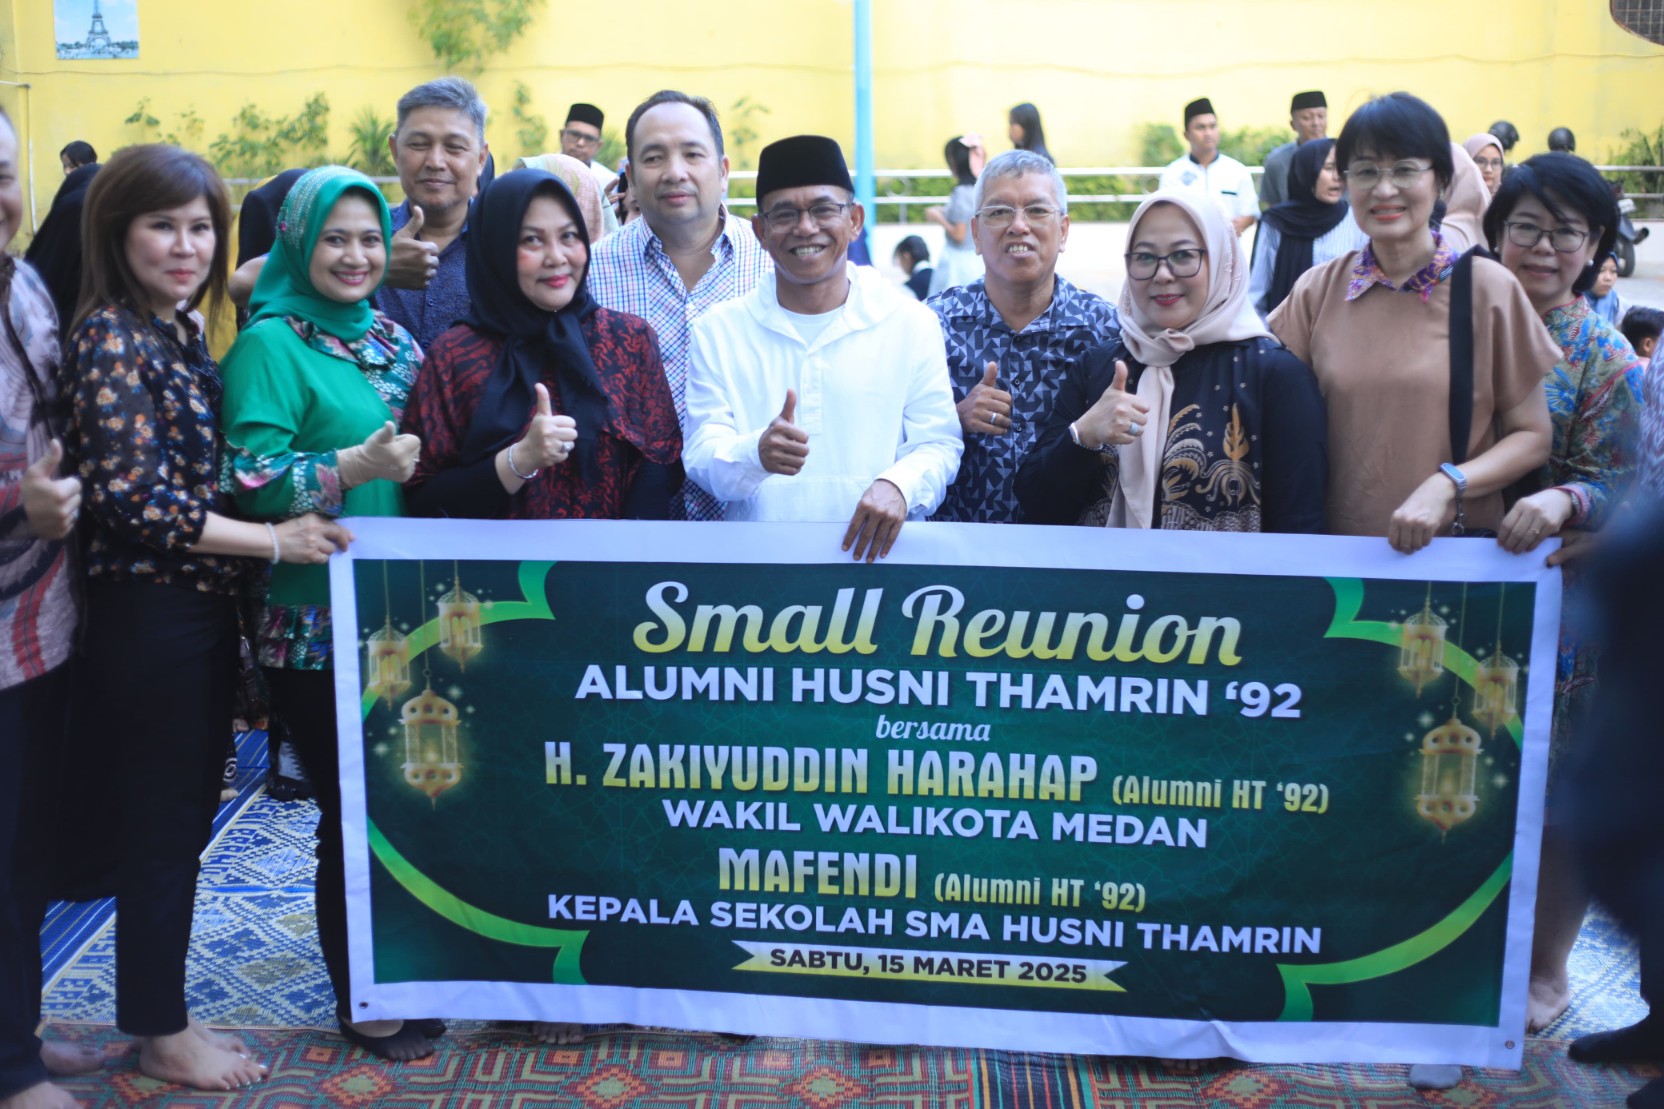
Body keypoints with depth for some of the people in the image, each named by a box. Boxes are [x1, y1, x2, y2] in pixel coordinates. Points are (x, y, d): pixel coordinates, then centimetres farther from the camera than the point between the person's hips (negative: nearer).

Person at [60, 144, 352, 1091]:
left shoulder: (183, 331, 11)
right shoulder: (112, 339, -14)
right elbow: (132, 497, -20)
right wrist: (272, 540, -18)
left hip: (201, 612, 8)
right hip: (149, 616, -8)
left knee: (187, 816, 16)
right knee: (161, 827, 4)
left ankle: (165, 1012, 31)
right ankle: (161, 1033, 20)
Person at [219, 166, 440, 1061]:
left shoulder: (390, 337, 12)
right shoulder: (271, 345, -8)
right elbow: (246, 483, -17)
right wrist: (351, 466, -27)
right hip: (314, 626, -6)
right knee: (352, 812, 4)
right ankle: (359, 1003, 21)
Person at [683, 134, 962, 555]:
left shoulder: (911, 324, 7)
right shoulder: (718, 331, 8)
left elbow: (938, 444, 6)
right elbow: (701, 457, 2)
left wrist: (899, 485, -17)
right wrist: (757, 454, -21)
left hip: (877, 556, 0)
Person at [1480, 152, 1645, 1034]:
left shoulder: (1605, 359, -6)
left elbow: (1626, 488, -9)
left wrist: (1565, 500, -27)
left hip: (1553, 604, -3)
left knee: (1549, 793, 7)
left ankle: (1544, 970, 28)